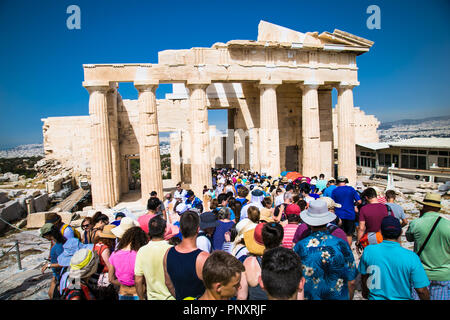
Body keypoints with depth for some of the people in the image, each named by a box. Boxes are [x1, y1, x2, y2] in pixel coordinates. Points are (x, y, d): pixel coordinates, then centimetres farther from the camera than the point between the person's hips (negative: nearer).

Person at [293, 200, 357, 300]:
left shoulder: (300, 247, -19)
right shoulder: (342, 245, -16)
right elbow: (351, 281, -6)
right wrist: (349, 298, 11)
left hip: (308, 296, 0)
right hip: (338, 297, 1)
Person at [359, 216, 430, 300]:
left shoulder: (368, 251, -15)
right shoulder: (411, 257, -21)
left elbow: (364, 277, 0)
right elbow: (421, 290, -14)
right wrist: (427, 298, 7)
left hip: (375, 297, 1)